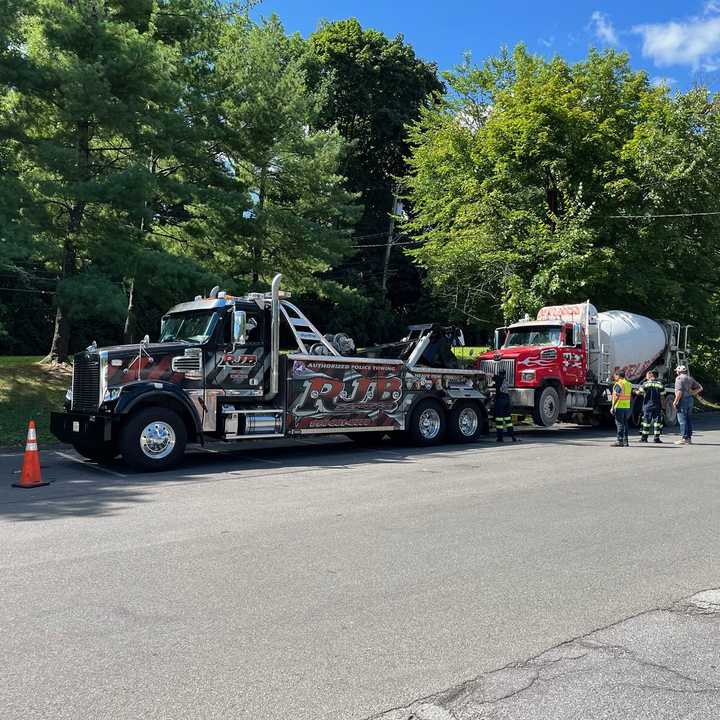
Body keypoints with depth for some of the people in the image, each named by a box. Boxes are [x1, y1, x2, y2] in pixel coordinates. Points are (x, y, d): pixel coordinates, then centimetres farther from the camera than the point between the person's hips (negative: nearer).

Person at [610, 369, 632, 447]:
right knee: (625, 424, 11)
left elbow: (616, 396, -17)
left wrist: (612, 407, -15)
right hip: (627, 407, 8)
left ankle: (620, 441, -5)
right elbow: (631, 397, 17)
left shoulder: (618, 384, -11)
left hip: (619, 407, -8)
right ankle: (626, 441, 13)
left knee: (619, 424, -4)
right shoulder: (628, 384, 14)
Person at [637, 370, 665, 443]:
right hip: (657, 406, 1)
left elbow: (639, 392, -1)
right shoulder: (660, 384, 3)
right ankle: (656, 438, 3)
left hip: (647, 406, -1)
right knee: (657, 422, 5)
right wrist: (661, 407, 12)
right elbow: (662, 396, 4)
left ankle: (644, 438, 8)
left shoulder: (646, 384, -5)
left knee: (646, 422, 4)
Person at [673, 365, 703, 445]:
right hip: (690, 400, 8)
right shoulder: (690, 378, 15)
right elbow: (699, 388, 17)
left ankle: (685, 438, -8)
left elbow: (679, 392, -19)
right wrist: (692, 393, 14)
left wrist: (675, 401, -13)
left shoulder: (679, 378, -10)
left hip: (682, 400, -8)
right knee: (689, 420, 12)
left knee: (683, 420, -6)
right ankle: (689, 438, 15)